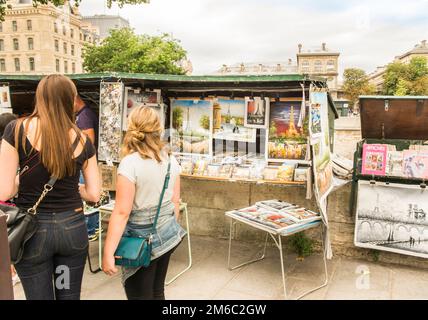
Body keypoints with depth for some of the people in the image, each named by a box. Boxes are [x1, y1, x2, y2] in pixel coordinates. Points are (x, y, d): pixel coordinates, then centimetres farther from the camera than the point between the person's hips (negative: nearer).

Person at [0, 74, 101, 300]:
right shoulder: (82, 141, -4)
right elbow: (94, 194, 0)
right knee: (70, 297, 19)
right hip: (72, 228, 2)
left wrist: (24, 180, 7)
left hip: (32, 229, -2)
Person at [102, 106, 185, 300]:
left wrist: (108, 253, -18)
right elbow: (175, 201, 8)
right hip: (167, 234, 6)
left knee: (139, 295, 11)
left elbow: (122, 212, -21)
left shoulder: (130, 163, -19)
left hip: (141, 239, -6)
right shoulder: (171, 160, 1)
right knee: (157, 291, 22)